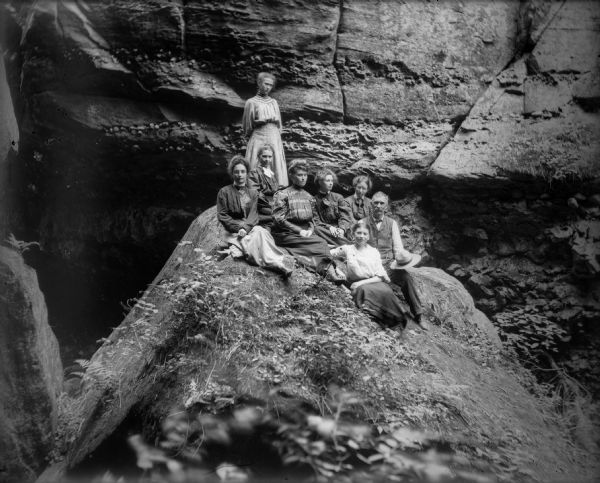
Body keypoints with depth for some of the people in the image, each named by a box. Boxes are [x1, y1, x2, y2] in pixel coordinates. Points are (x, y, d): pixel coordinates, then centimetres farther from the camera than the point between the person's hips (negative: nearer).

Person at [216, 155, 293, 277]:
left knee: (261, 232, -35)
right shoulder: (224, 192, 9)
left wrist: (245, 228, -16)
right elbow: (222, 216, 2)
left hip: (251, 227, 2)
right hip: (234, 232, -2)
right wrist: (239, 226, -12)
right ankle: (277, 263, -51)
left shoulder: (253, 193, 16)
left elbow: (254, 215, 4)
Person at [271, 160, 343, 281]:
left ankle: (330, 271, -43)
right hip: (287, 234, -5)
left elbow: (313, 218, 20)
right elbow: (279, 219, -8)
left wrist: (310, 230, -4)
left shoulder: (308, 197, 20)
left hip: (305, 232, 5)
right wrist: (300, 231, -14)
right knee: (320, 243, -28)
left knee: (321, 242, -29)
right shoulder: (282, 194, 0)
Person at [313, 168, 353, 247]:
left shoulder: (338, 197, 16)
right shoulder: (315, 200, 11)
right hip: (324, 230, 0)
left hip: (339, 229, 0)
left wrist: (342, 229, -18)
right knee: (317, 229, -35)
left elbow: (345, 216, 4)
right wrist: (329, 227, -17)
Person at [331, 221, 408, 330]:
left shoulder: (374, 251, 16)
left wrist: (362, 282, -8)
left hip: (374, 282, 1)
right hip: (357, 285, -1)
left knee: (386, 291, -36)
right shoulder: (347, 249, 13)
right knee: (365, 290, -39)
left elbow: (380, 276, 7)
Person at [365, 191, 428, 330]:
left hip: (389, 265, 2)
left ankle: (418, 315, -17)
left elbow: (398, 247, 10)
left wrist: (400, 257, -13)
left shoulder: (392, 223, 13)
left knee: (406, 278, -27)